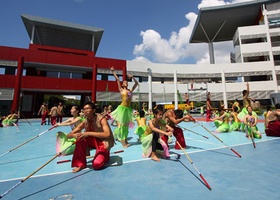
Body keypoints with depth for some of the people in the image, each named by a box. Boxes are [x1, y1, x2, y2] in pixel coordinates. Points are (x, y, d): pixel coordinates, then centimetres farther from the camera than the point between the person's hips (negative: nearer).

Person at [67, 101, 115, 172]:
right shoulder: (84, 123, -6)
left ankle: (105, 156, 12)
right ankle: (80, 164, -6)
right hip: (95, 141, 5)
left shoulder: (101, 119, -22)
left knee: (96, 165, -24)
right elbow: (69, 135, -6)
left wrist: (89, 133, -41)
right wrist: (74, 135, -32)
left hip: (104, 142, -5)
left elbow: (107, 134, -37)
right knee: (80, 138, -21)